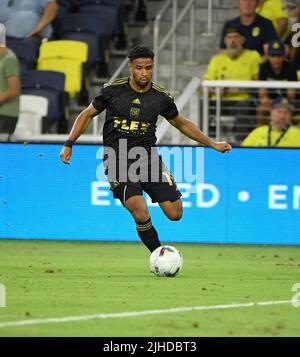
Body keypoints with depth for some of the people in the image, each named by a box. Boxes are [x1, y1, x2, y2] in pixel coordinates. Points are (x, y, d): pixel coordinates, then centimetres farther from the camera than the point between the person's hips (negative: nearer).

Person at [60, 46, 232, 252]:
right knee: (141, 215, -23)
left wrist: (213, 144, 18)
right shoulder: (113, 91, -4)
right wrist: (69, 144, 2)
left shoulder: (161, 97, 2)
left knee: (175, 214, -7)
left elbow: (183, 124, 18)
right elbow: (87, 115, 10)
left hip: (148, 156, 3)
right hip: (118, 157, -3)